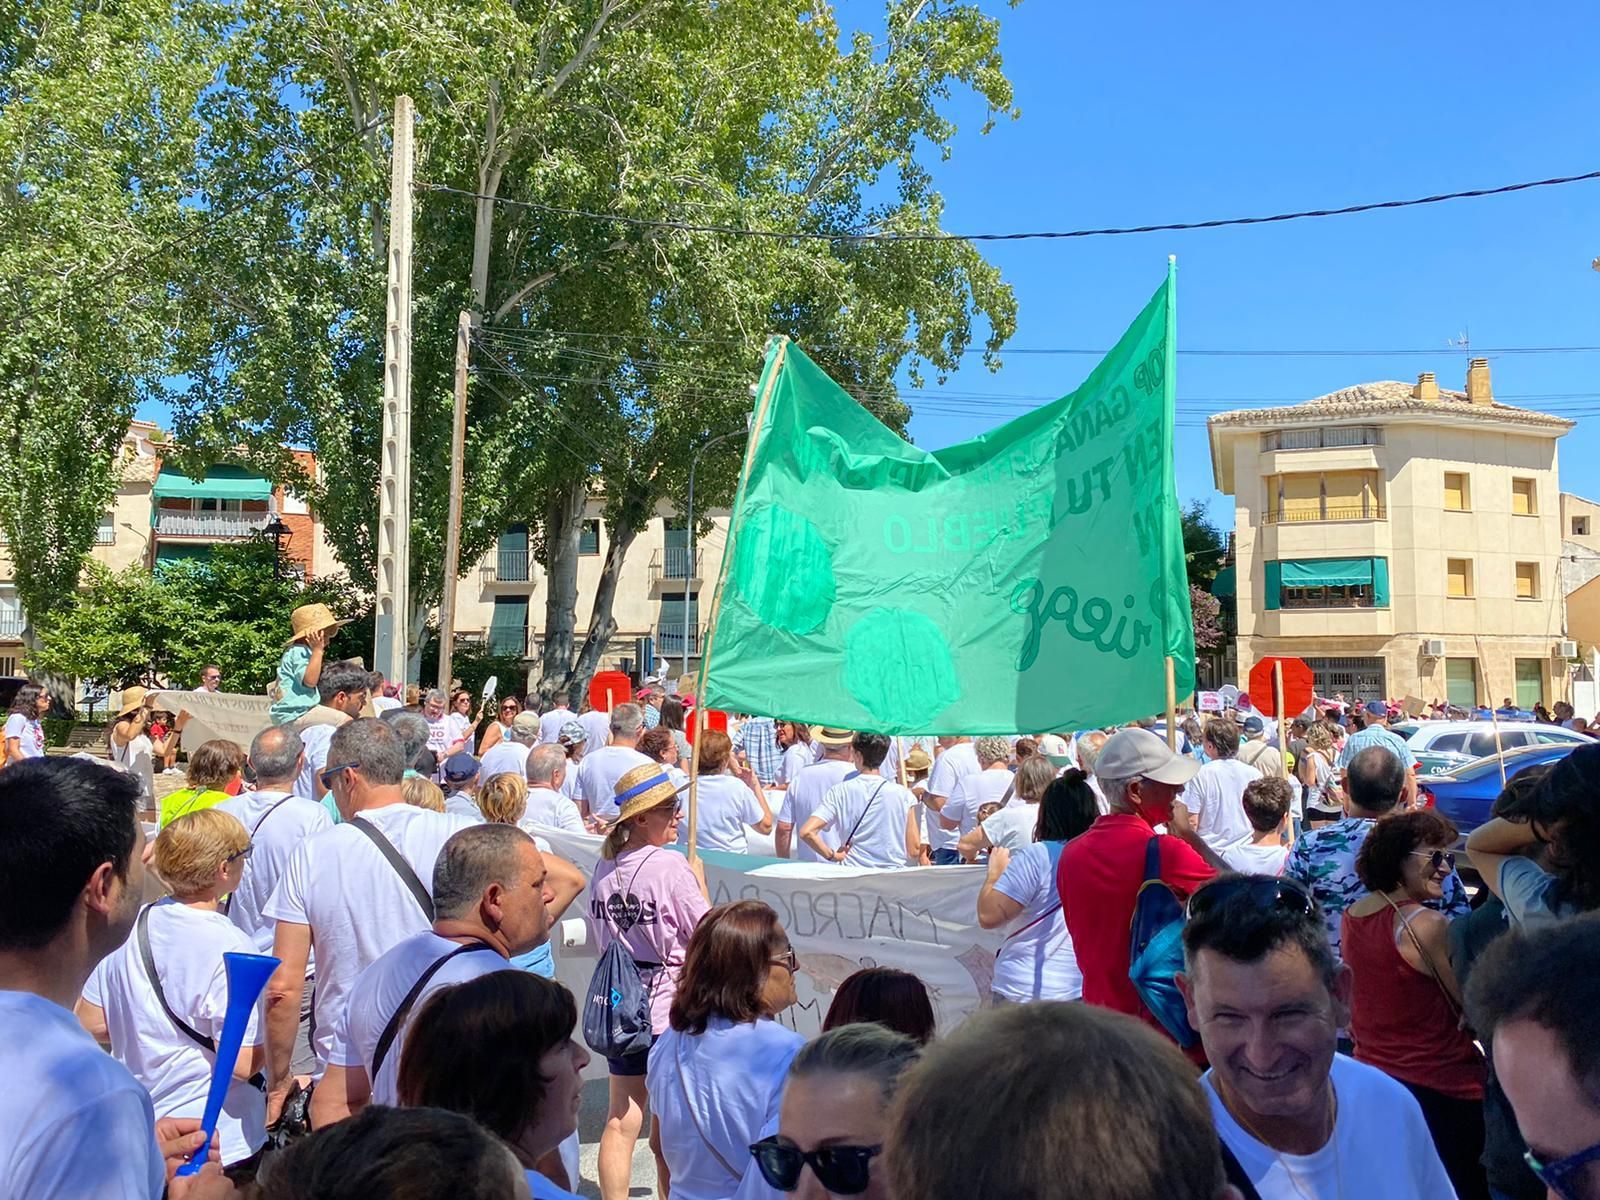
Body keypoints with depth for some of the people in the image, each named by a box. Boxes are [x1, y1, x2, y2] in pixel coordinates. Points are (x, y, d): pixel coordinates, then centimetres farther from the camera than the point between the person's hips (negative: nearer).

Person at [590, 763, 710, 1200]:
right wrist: (699, 880, -1)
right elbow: (705, 935, -12)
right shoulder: (672, 866, -17)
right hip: (667, 1004, -6)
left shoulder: (605, 865, 3)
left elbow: (601, 936, 12)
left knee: (622, 1118, 11)